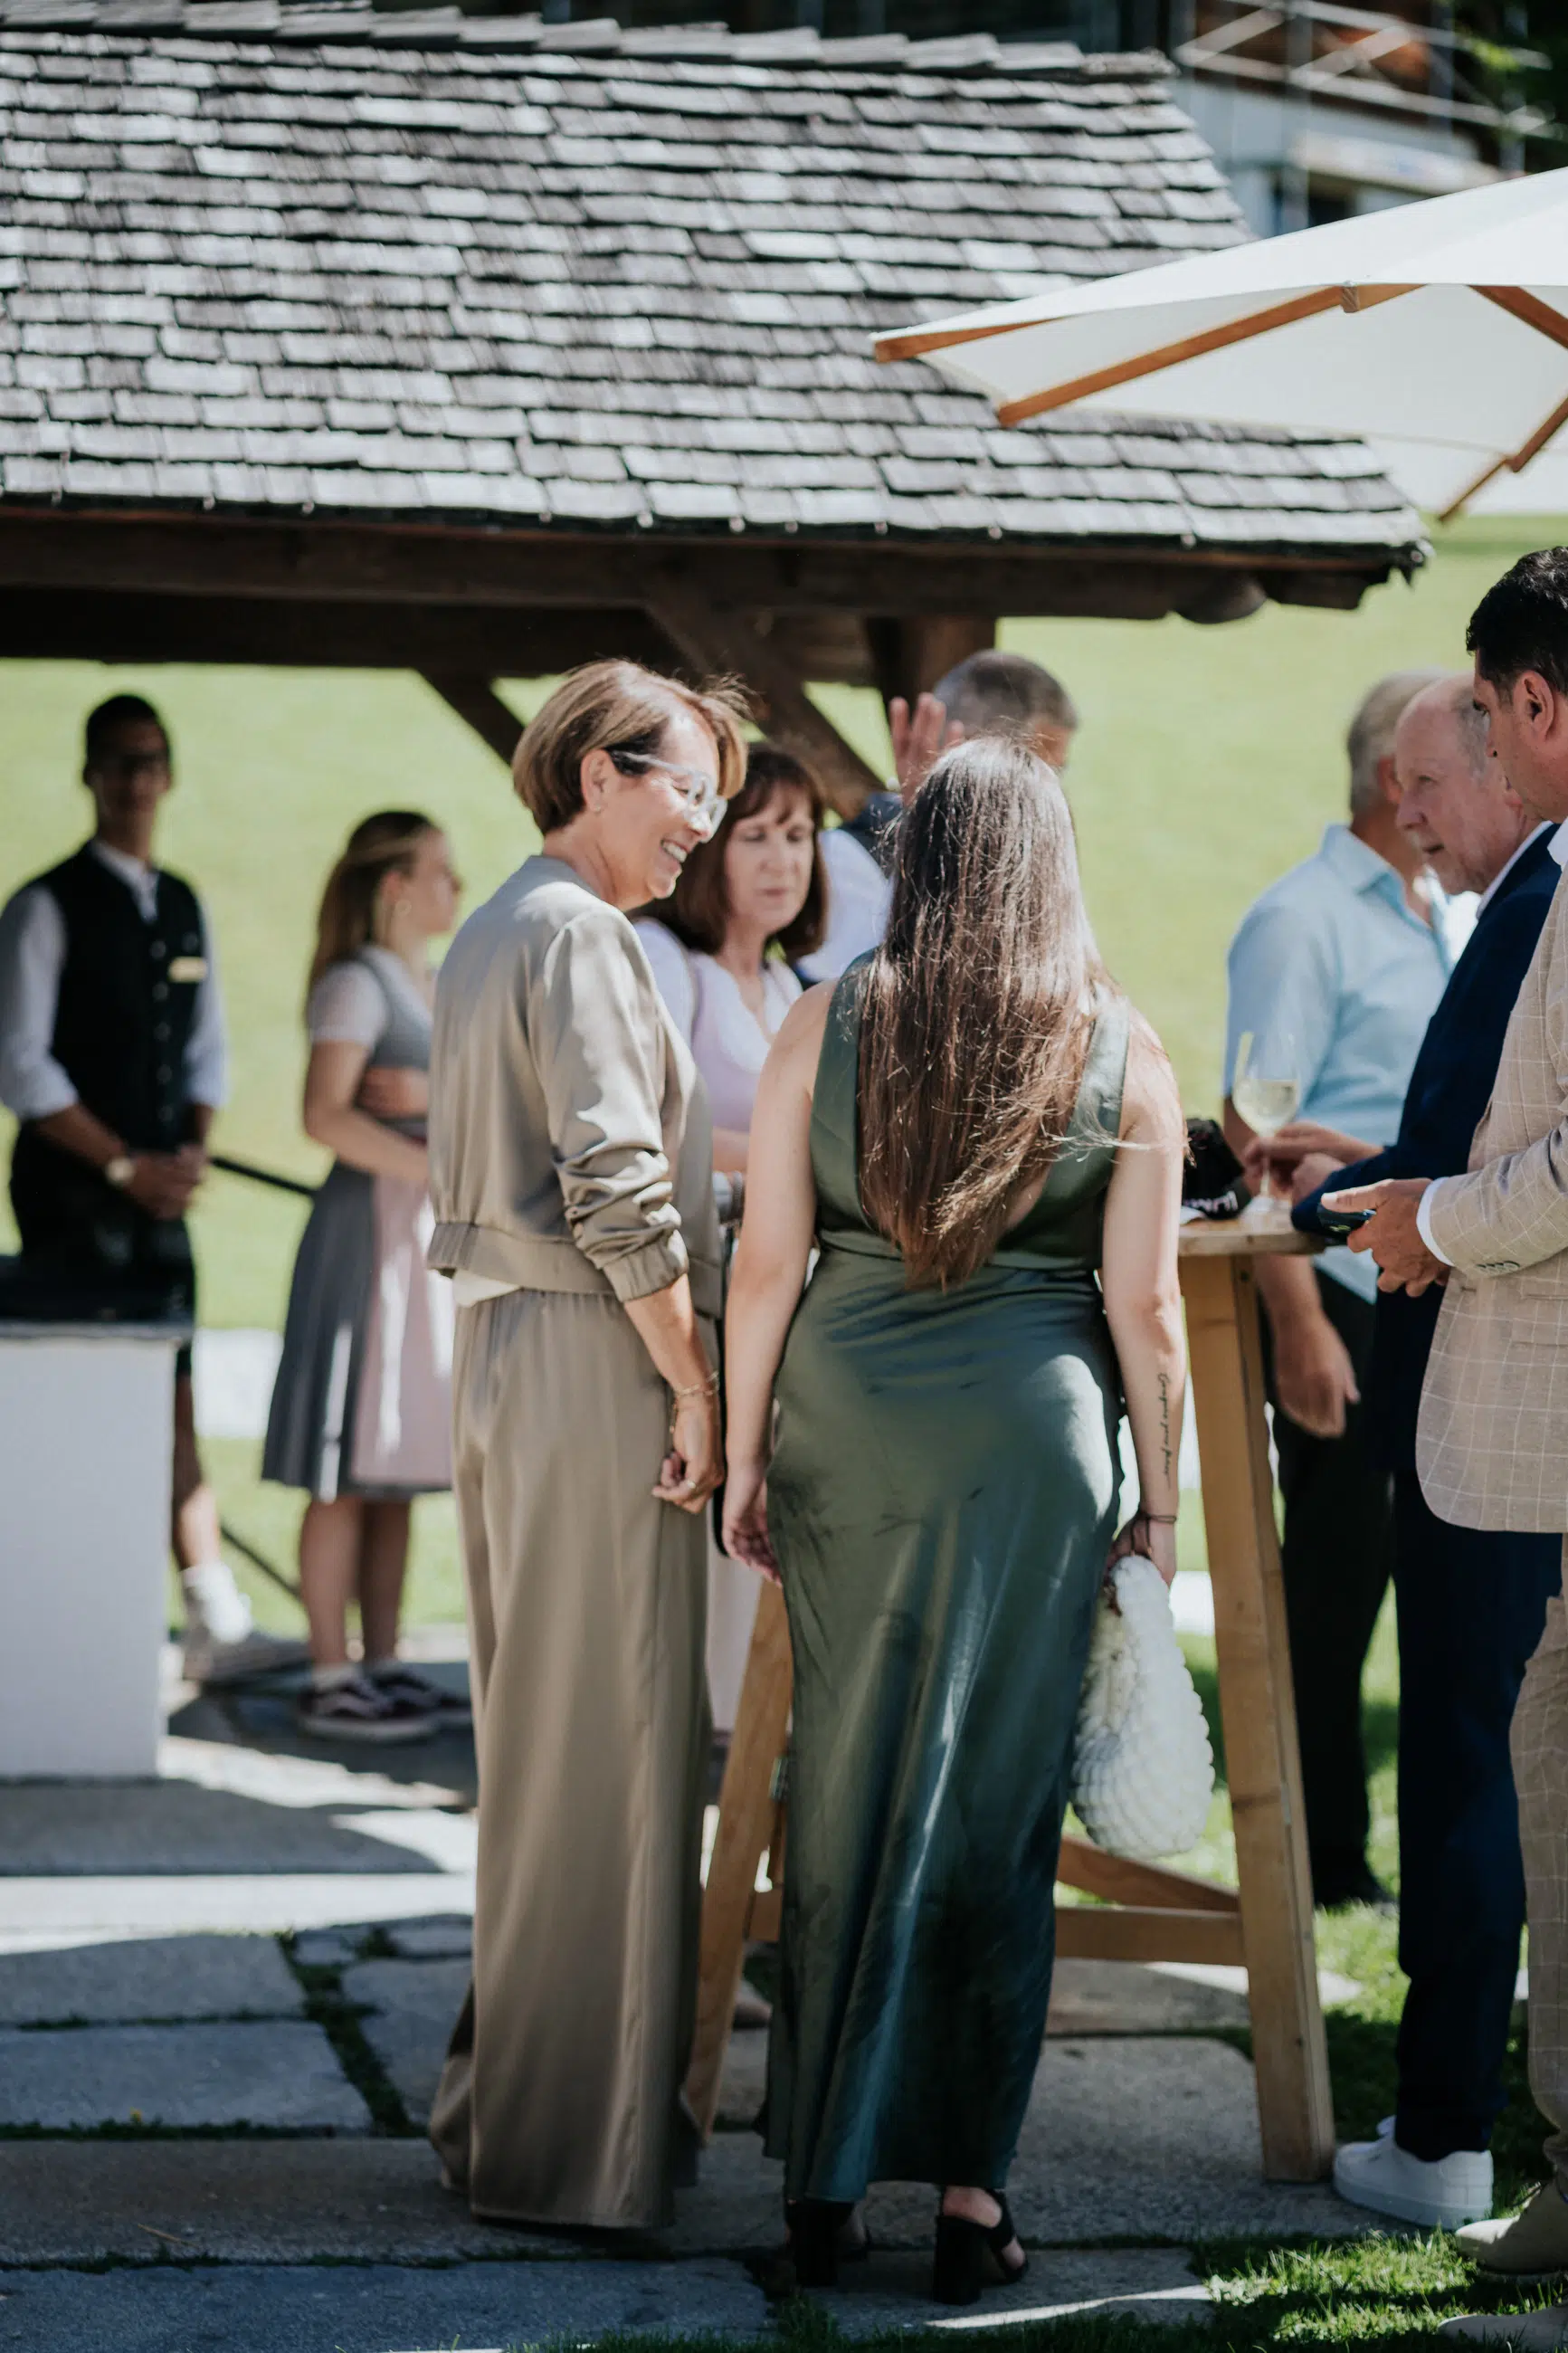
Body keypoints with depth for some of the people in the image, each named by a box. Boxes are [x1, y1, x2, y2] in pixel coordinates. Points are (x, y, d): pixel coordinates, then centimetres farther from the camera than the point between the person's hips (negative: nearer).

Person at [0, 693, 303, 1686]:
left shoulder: (184, 909, 14)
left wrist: (191, 1155, 2)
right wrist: (124, 1164, -12)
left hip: (160, 1190, 6)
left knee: (175, 1399, 6)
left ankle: (218, 1626, 5)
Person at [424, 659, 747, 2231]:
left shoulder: (488, 937, 19)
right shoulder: (576, 936, -12)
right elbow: (618, 1188, -19)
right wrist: (693, 1382, -13)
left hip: (503, 1353, 10)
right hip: (593, 1362, -10)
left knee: (536, 1737, 15)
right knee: (607, 1745, -5)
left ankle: (502, 2112, 22)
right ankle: (578, 2146, 0)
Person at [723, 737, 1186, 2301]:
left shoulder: (825, 1026, 1)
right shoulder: (1123, 1053, -1)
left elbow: (766, 1265, 1)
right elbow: (1144, 1305, -1)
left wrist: (742, 1456, 10)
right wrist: (1159, 1498, 9)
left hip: (847, 1423, 1)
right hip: (1034, 1436, -1)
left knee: (844, 1780, 10)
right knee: (992, 1795, 5)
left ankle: (823, 2173, 15)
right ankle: (964, 2182, 6)